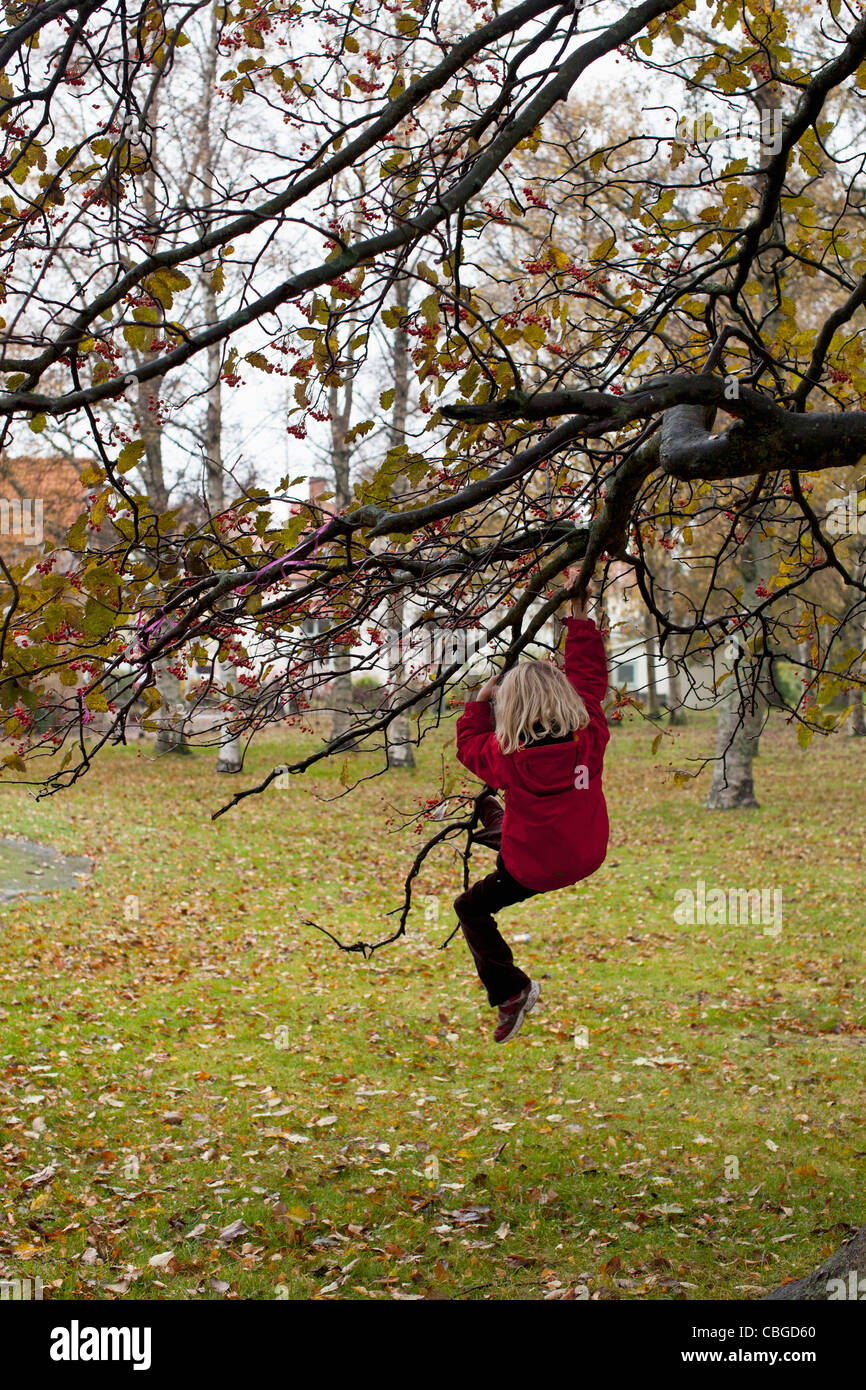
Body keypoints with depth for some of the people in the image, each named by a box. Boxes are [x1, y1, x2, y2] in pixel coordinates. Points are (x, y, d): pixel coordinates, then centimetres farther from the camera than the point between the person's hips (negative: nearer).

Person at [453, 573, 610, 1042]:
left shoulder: (510, 757, -25)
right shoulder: (590, 736, -17)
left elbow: (471, 745, -3)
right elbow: (590, 674, -2)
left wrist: (480, 701, 10)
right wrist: (579, 619, 7)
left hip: (535, 870, -5)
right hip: (589, 857, 5)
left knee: (470, 908, 15)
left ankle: (511, 991, 9)